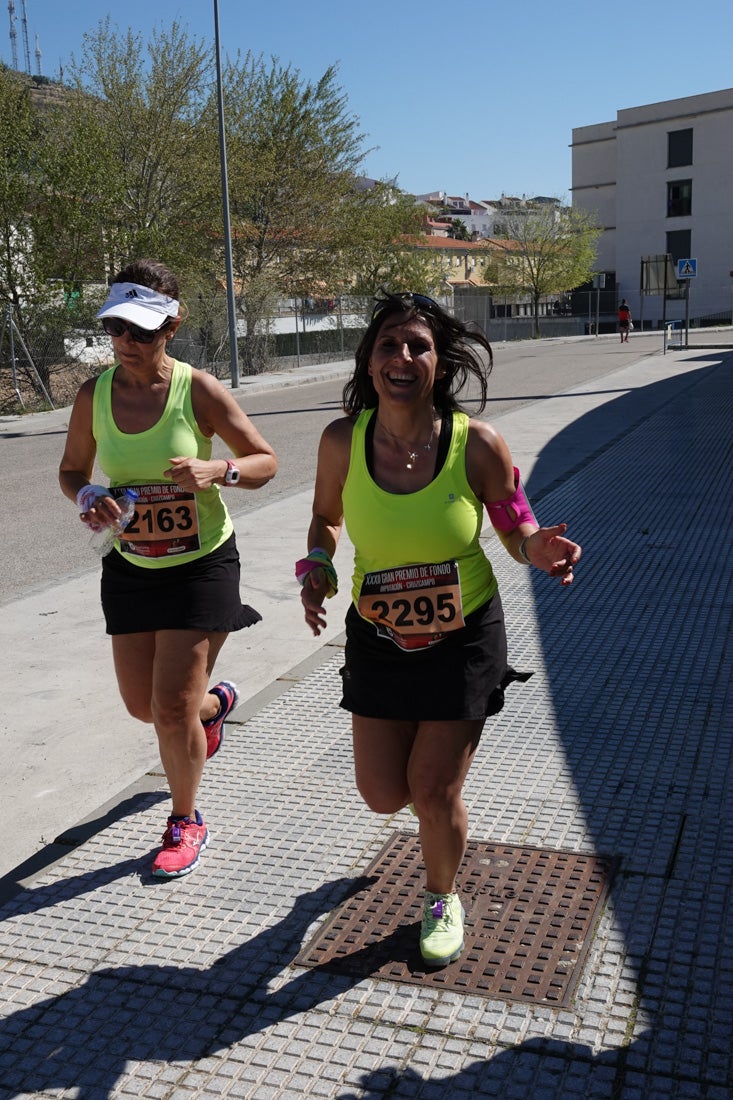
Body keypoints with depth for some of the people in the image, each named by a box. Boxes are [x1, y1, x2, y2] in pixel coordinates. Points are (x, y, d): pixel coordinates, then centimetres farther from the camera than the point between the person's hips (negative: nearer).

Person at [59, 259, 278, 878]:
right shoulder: (93, 396, -6)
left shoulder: (199, 390, -16)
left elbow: (265, 461, -7)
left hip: (202, 565, -4)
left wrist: (218, 470, -28)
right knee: (142, 704, 13)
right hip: (131, 568, 4)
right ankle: (215, 702, 50)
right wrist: (86, 498, -15)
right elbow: (71, 471, 8)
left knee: (172, 707, -5)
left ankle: (186, 823, 22)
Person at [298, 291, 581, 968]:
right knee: (383, 795, 8)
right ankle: (429, 750, 47)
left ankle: (443, 900, 36)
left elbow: (518, 539, -6)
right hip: (379, 639, 3)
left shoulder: (477, 443, -18)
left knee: (434, 791, 3)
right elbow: (325, 518, 6)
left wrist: (541, 549, -29)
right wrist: (317, 569, -14)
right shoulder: (343, 441, -13)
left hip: (463, 639, -2)